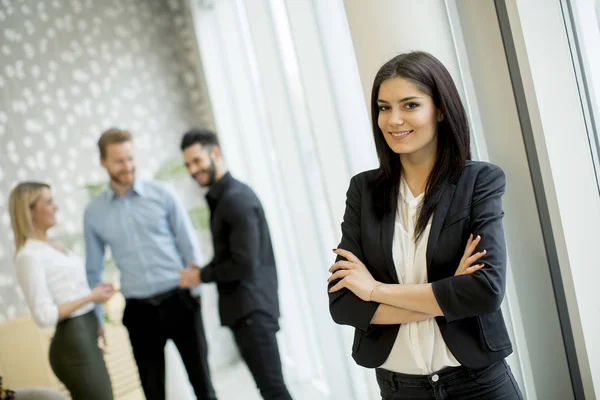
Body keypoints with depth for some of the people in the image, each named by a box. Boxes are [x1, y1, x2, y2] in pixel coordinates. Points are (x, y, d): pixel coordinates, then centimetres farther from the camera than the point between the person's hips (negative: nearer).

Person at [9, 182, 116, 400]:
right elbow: (44, 315, -21)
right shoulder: (29, 255, -16)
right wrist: (90, 297, -15)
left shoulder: (50, 245, 12)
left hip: (86, 338, 9)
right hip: (72, 343, -9)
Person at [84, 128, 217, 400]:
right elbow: (93, 269, 10)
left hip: (179, 301, -1)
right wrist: (96, 319, 10)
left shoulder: (162, 194, -2)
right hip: (139, 311, 1)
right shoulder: (94, 212, 3)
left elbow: (189, 245, 0)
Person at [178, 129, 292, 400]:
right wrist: (203, 272, 2)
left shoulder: (236, 198, -16)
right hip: (243, 307, 10)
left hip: (252, 308, -10)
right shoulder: (222, 197, 14)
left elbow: (245, 264, -21)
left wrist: (202, 276, -10)